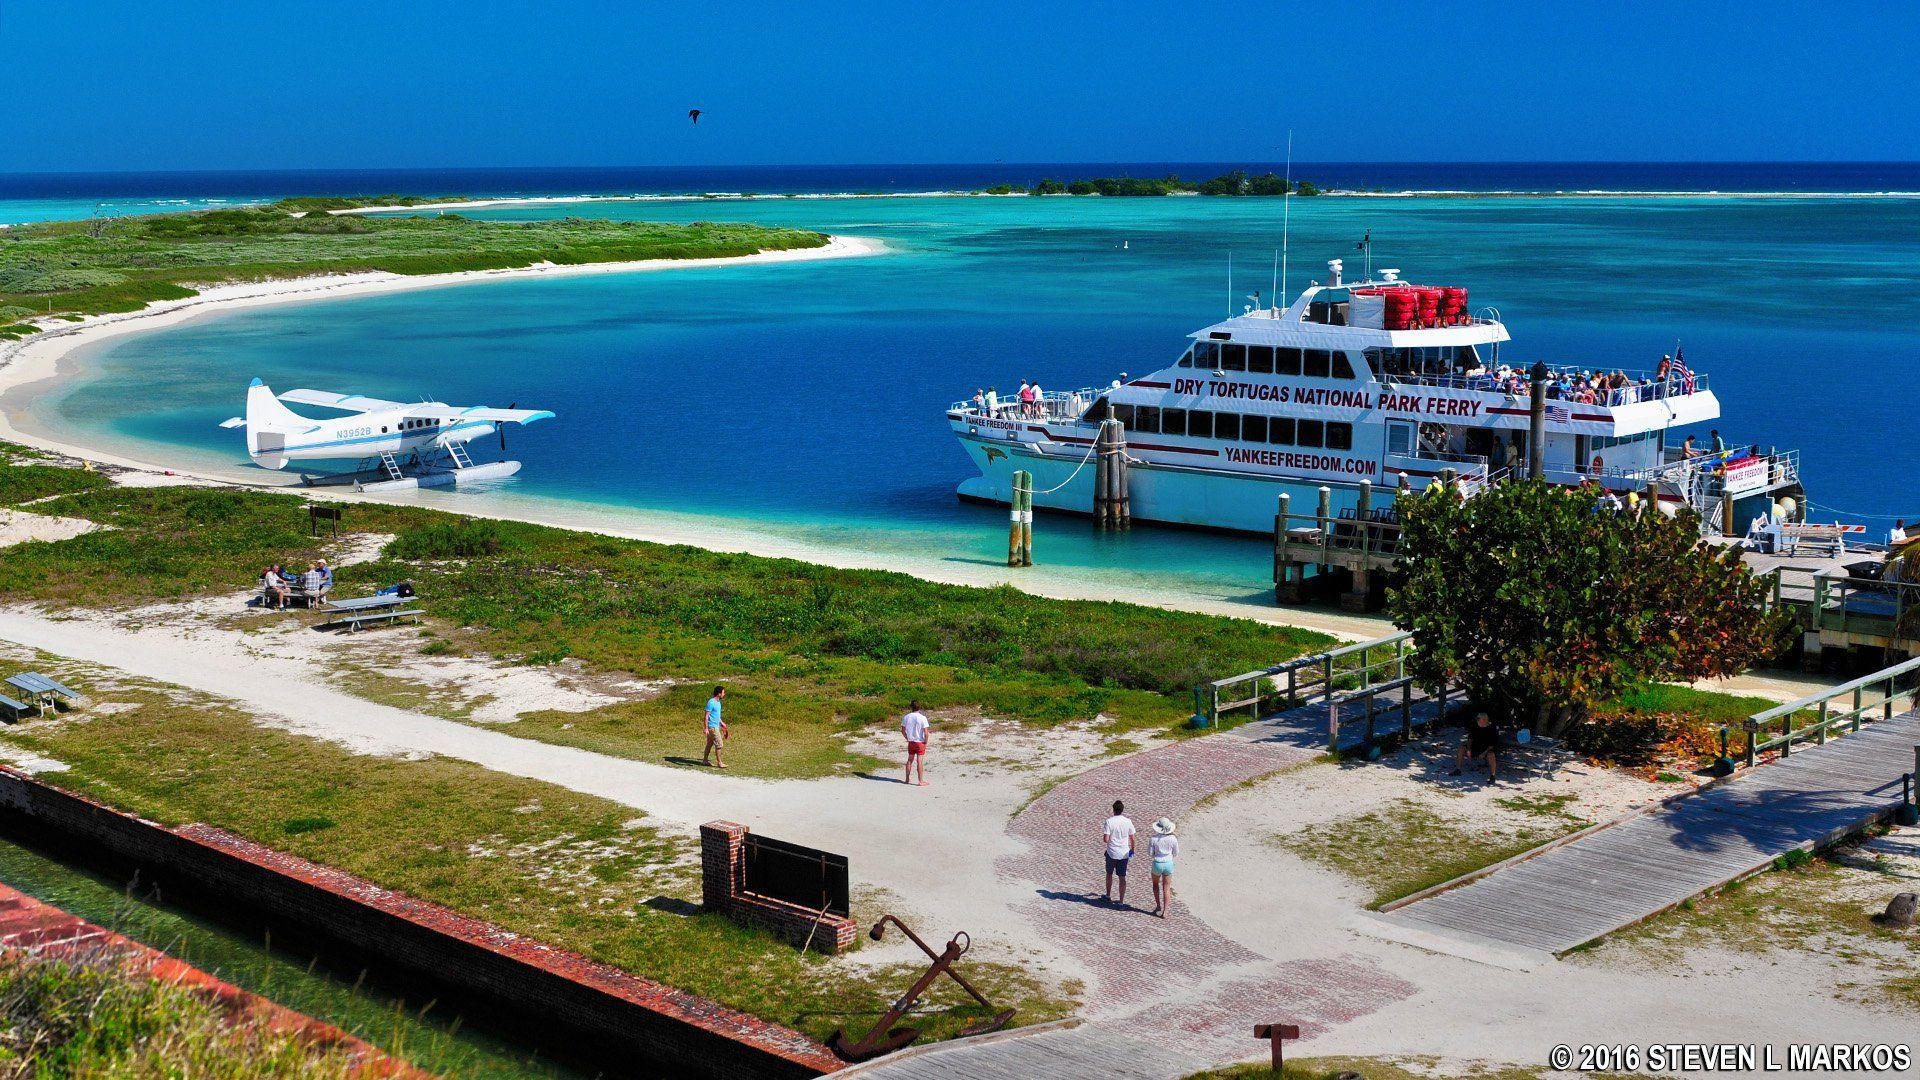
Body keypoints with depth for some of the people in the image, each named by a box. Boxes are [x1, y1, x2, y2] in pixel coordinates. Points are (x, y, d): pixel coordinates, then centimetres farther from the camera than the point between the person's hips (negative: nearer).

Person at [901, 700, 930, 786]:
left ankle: (908, 779, 23)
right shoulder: (922, 718, -14)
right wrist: (926, 743, -4)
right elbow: (926, 732, -15)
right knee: (920, 761, -1)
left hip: (911, 742, 4)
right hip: (920, 742, -4)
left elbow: (903, 731, 5)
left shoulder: (906, 717, -2)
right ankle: (921, 781, 1)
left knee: (910, 760, 15)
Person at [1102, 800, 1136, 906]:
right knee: (1122, 877, 8)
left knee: (1109, 874, 20)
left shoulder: (1109, 821, -14)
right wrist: (1132, 849, 19)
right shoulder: (1128, 821, -6)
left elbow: (1106, 839, -17)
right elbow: (1132, 838, 2)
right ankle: (1121, 900, 11)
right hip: (1124, 853, 2)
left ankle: (1109, 896, 30)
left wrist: (1103, 838, 6)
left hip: (1112, 852, -2)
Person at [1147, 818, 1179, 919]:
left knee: (1155, 884, 26)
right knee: (1166, 888, 10)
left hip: (1157, 864, -1)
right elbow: (1176, 853, 0)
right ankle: (1165, 911, 7)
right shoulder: (1173, 839, -11)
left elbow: (1150, 854, -8)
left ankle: (1158, 906, 24)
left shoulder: (1153, 839, -15)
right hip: (1168, 864, 1)